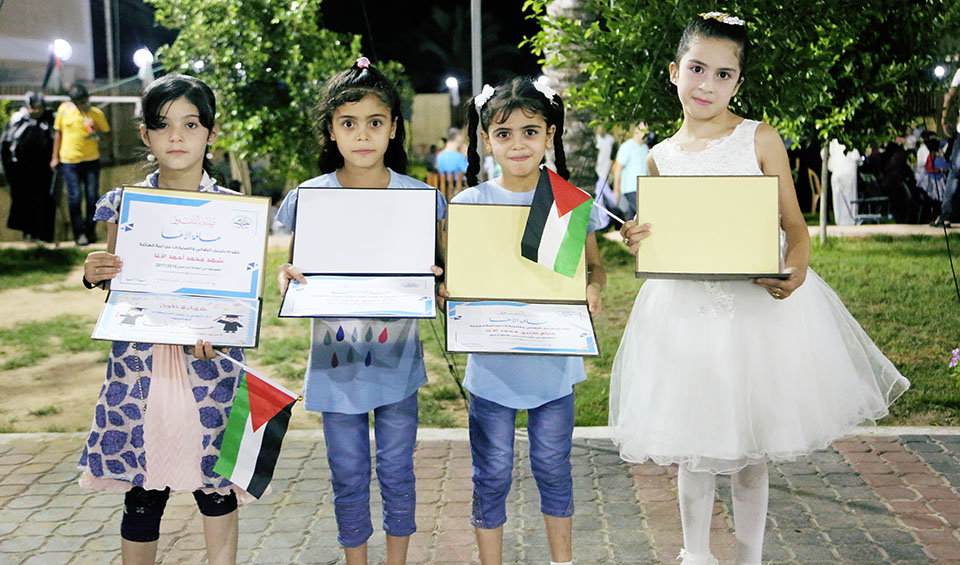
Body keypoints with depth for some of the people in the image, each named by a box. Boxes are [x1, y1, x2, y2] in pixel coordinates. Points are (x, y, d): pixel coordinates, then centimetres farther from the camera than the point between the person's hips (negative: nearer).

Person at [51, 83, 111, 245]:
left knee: (92, 197, 4)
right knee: (75, 198, -2)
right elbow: (58, 132, 9)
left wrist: (97, 129, -16)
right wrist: (55, 157, 8)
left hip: (91, 160, 0)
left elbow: (107, 134, 6)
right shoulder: (64, 109, 0)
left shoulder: (97, 113, -1)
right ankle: (79, 233, 7)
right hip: (69, 160, 0)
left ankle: (90, 230, 20)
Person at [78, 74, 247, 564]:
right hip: (139, 364, 1)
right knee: (141, 493, 8)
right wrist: (94, 276, -8)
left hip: (208, 365, -1)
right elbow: (118, 286, 13)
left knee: (215, 489, 8)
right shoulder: (124, 205, 4)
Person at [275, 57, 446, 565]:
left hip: (397, 357, 0)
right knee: (348, 475, 12)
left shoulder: (419, 197, -4)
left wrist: (432, 280, -19)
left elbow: (433, 272, 3)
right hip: (336, 359, 0)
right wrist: (287, 278, -19)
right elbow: (294, 270, 3)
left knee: (397, 471, 12)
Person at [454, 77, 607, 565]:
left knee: (553, 467, 15)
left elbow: (593, 265, 9)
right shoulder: (470, 203, -5)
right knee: (492, 474, 9)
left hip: (553, 357, 1)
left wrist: (591, 289, -12)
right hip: (491, 360, -1)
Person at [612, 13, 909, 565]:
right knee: (693, 448, 10)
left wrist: (794, 271, -23)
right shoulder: (662, 157, 5)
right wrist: (639, 241, -11)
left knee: (752, 450, 9)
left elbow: (795, 225, -3)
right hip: (687, 309, 2)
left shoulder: (760, 139, -2)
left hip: (758, 305, -2)